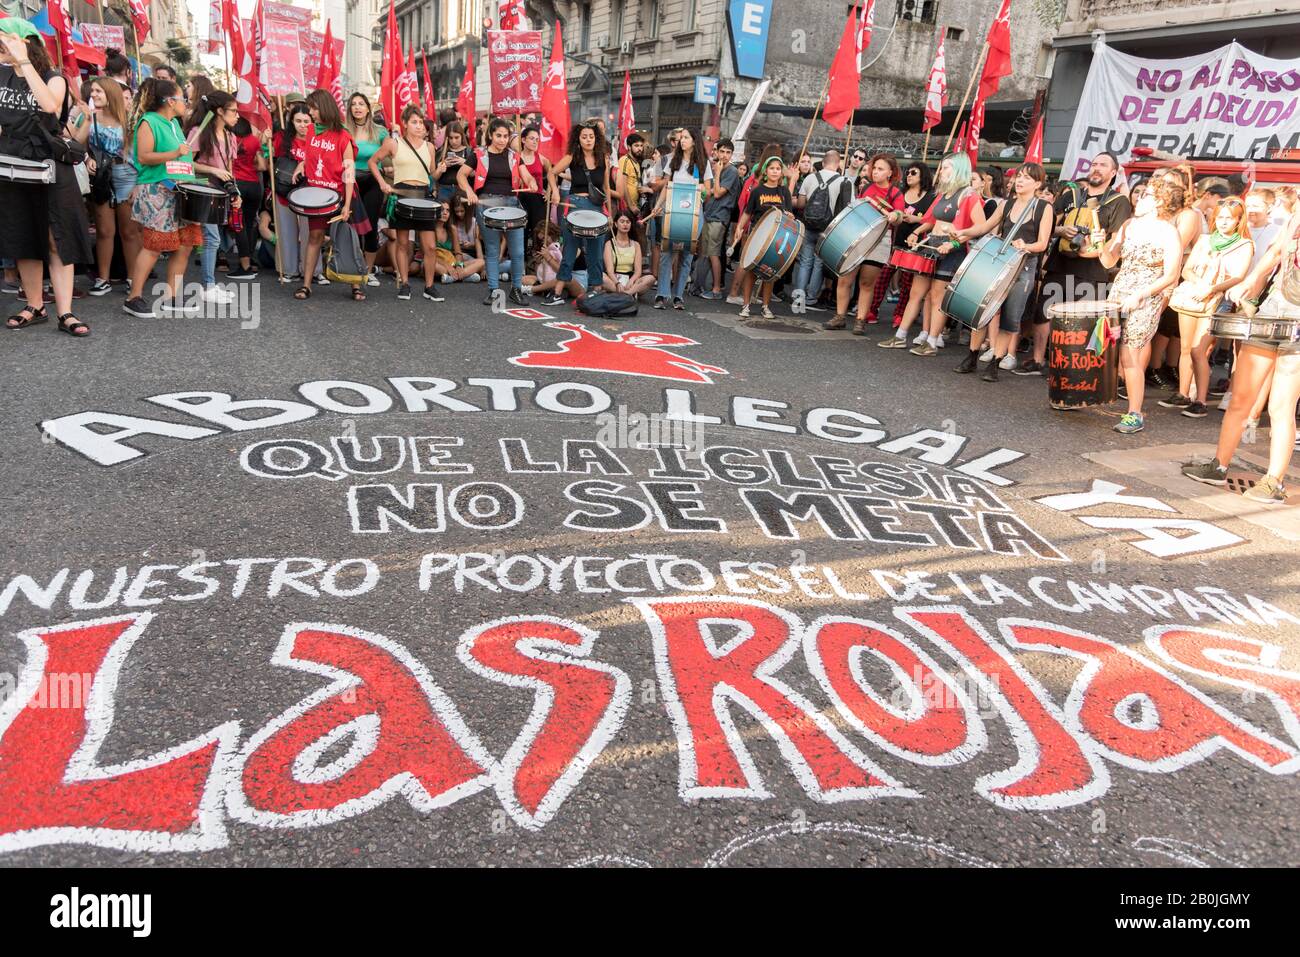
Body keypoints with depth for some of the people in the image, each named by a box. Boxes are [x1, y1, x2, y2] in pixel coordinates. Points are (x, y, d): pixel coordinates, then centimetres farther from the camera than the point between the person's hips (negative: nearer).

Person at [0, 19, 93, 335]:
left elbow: (50, 105, -26)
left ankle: (65, 314, -7)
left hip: (50, 168, -4)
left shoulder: (54, 79, -4)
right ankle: (35, 306, 17)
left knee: (57, 240, -7)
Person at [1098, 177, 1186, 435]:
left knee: (1128, 352, -12)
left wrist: (1138, 296, -17)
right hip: (1118, 292, 6)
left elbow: (1170, 277, -10)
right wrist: (1102, 247, -9)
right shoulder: (1129, 224, 10)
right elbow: (1109, 262, 12)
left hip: (1146, 298, -6)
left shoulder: (1169, 233, -8)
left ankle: (1135, 415, -7)